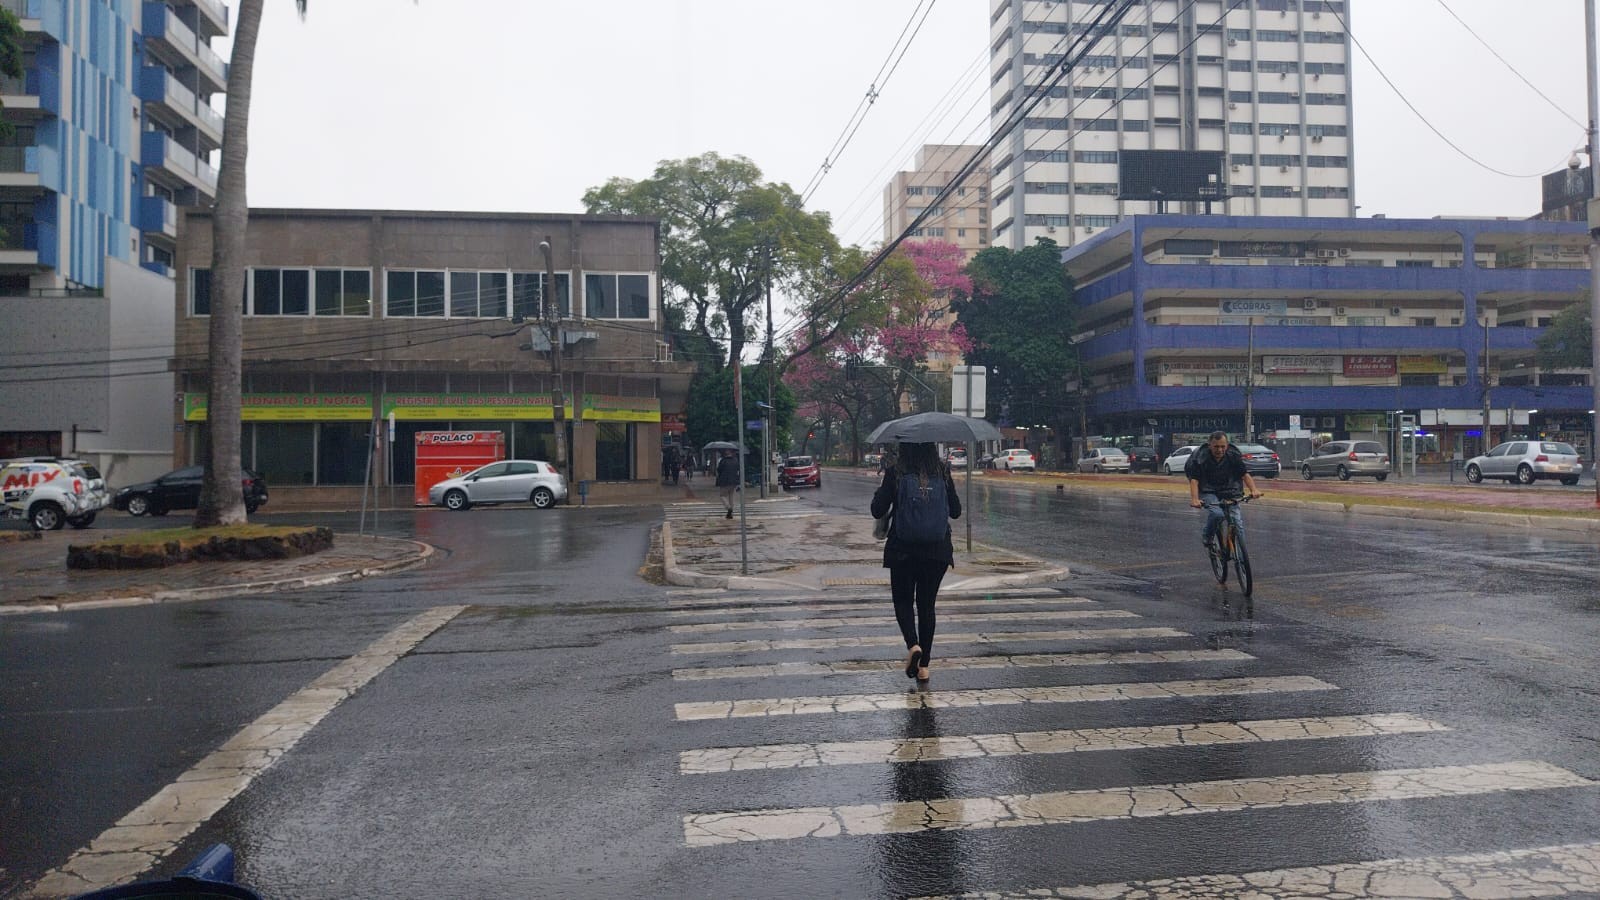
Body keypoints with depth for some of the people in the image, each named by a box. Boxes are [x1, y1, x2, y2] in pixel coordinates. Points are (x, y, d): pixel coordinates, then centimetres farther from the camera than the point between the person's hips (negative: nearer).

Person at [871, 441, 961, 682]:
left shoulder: (895, 473, -9)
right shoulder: (942, 472, -3)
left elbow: (878, 511, -6)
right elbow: (956, 511, 3)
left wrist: (882, 490, 12)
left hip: (902, 550, -2)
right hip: (937, 551, 2)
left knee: (903, 600, 13)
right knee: (927, 604, 13)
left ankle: (913, 645, -13)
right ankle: (924, 665, 13)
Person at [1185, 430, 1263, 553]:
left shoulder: (1234, 456, -7)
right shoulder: (1200, 459, -15)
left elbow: (1245, 474, -8)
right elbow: (1194, 480, -20)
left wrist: (1253, 490, -26)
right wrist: (1194, 499, -35)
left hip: (1229, 493, 3)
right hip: (1208, 492, -3)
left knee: (1237, 522, -11)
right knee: (1217, 514, -30)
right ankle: (1206, 538, -4)